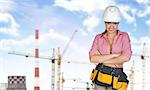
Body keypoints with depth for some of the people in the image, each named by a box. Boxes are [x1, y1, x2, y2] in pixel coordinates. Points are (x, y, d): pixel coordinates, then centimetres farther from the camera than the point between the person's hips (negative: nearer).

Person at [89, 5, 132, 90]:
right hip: (100, 76, 2)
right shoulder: (99, 38, 3)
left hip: (115, 79, -1)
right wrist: (114, 55, -15)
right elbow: (92, 58, -9)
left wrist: (102, 59, -10)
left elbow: (126, 57, -16)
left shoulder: (124, 36, -1)